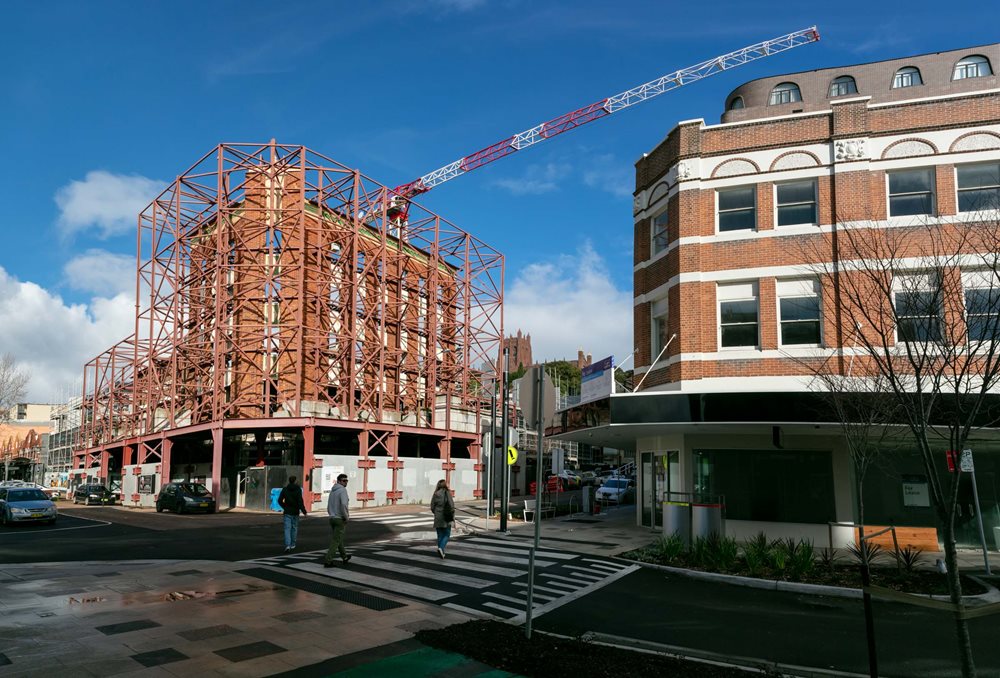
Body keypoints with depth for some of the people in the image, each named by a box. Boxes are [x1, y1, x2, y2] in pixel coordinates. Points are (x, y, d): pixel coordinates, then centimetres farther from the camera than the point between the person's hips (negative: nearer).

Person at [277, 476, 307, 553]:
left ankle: (287, 545, -18)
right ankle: (292, 545, 20)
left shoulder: (285, 489, 2)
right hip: (295, 512, -1)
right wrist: (303, 510, -11)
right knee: (294, 528, 14)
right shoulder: (298, 489, -7)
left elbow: (280, 500, 4)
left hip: (287, 512, 1)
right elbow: (300, 501, -15)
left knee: (287, 529, -3)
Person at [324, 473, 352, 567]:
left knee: (339, 539, 21)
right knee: (336, 541, -4)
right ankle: (328, 561, -7)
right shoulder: (343, 490, -15)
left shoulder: (332, 491, 13)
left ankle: (345, 557, 36)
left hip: (332, 518, 9)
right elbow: (343, 504, -29)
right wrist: (346, 517, -17)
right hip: (341, 520, -9)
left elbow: (329, 507, 19)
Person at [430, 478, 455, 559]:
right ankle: (441, 548, -14)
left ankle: (441, 552, 15)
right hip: (446, 518, -3)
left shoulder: (435, 494, -1)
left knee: (440, 535, 13)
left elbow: (432, 507, 2)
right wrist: (453, 517, 0)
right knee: (447, 535, 7)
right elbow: (451, 506, -10)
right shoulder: (447, 493, -10)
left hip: (437, 518, 3)